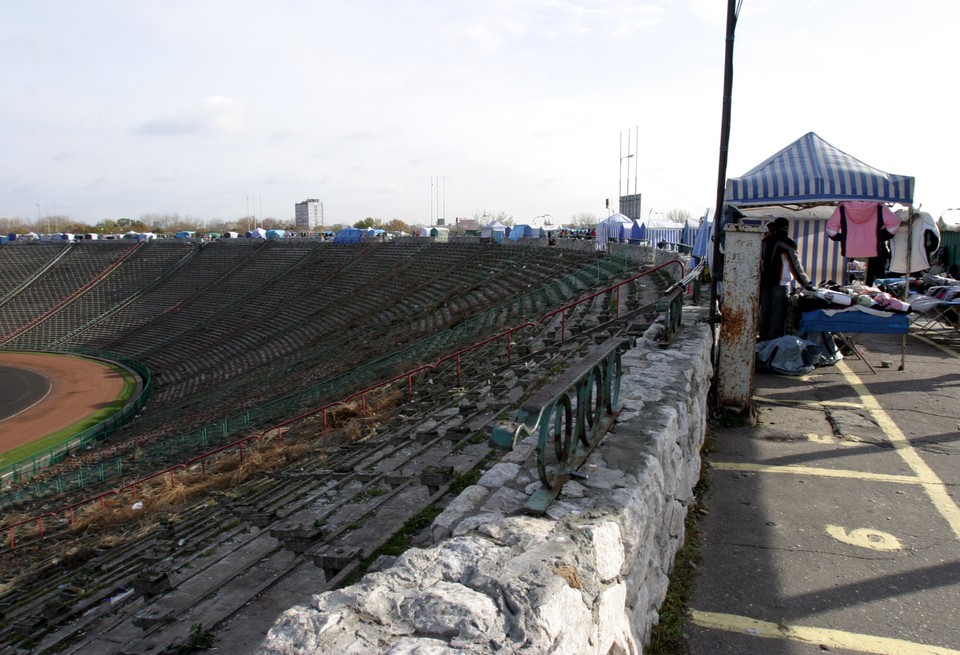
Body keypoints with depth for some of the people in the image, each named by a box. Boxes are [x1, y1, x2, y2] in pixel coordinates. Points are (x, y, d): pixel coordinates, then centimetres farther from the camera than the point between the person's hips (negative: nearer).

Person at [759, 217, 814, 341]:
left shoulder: (764, 242, 6)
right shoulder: (787, 244, -10)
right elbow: (795, 266, -10)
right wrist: (806, 284, -5)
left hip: (764, 282, 5)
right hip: (780, 284, -5)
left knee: (765, 311, 12)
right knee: (779, 312, -1)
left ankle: (764, 337, 18)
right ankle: (775, 339, -2)